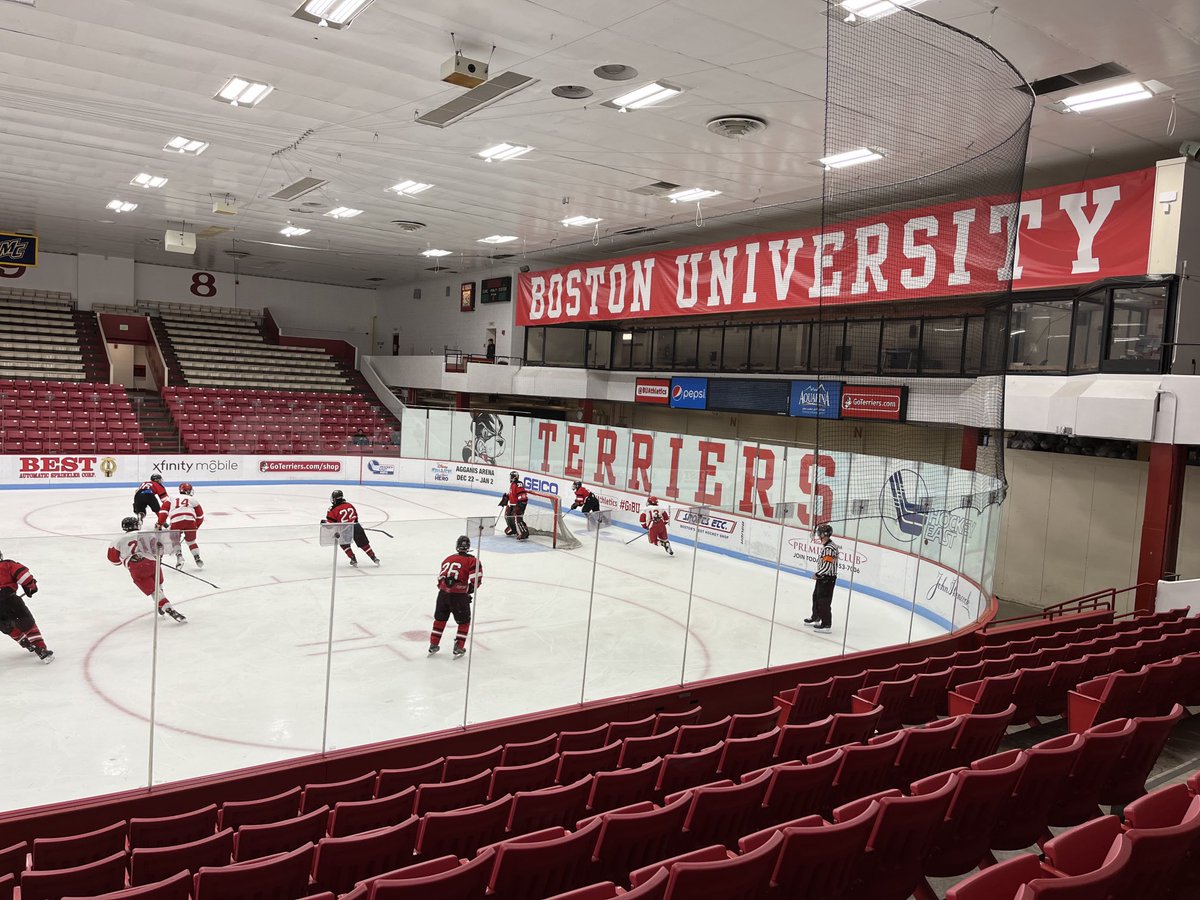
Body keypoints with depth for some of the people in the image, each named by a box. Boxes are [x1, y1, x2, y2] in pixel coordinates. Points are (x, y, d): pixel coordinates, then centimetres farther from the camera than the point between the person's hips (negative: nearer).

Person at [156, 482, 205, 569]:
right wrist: (196, 526, 39)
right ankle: (197, 558, 10)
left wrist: (160, 524, 13)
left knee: (175, 541, 22)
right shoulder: (193, 500, 28)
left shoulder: (172, 498, 28)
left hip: (176, 522, -1)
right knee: (191, 541, 21)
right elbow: (200, 516, 28)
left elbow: (164, 510, 13)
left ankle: (179, 556, 0)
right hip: (190, 521, 1)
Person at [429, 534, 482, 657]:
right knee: (464, 621, 13)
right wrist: (469, 590, 7)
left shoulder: (448, 559, 15)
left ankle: (433, 645, 26)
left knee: (440, 619, 21)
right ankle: (459, 647, 12)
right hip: (459, 595, -5)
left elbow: (440, 577, 18)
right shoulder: (472, 561, -2)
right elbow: (476, 580, -10)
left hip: (443, 593, 5)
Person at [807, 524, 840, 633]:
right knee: (816, 596, 21)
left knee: (824, 600, -7)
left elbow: (827, 565, -27)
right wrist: (818, 574, 16)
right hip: (822, 576, 11)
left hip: (828, 578, -11)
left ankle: (826, 624, -3)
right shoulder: (825, 546, 9)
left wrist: (817, 575, -16)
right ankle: (816, 618, 37)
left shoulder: (829, 548, -23)